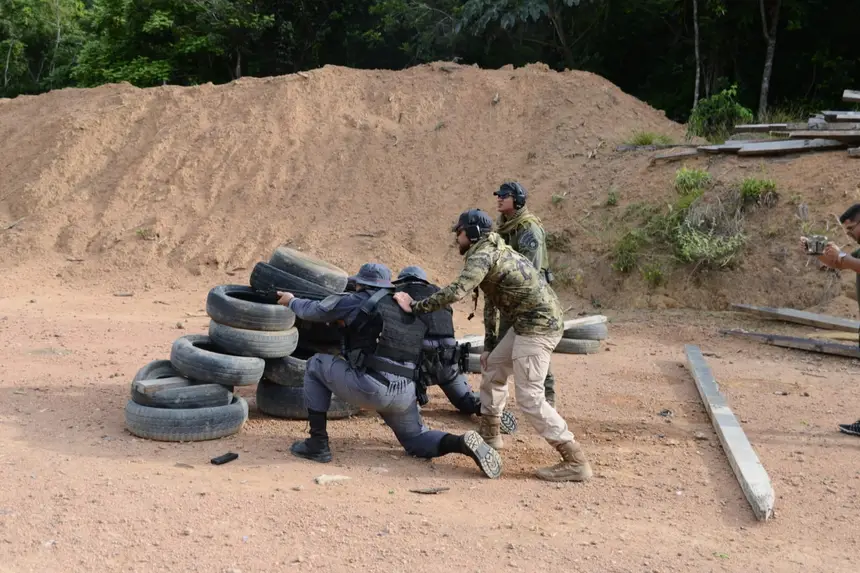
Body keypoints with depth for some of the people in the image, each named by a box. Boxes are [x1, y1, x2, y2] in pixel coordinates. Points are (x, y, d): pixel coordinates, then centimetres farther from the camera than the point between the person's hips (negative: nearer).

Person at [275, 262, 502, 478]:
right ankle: (463, 443, -4)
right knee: (416, 439, 28)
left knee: (316, 365, 16)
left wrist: (292, 301, 33)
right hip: (404, 395, 6)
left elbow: (314, 311, 13)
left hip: (369, 388, -6)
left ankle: (317, 444, 12)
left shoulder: (357, 302, 2)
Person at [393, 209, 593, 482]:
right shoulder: (494, 252, 19)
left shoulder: (482, 254, -12)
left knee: (529, 397, -11)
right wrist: (489, 344, 19)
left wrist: (415, 306, -18)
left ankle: (575, 461, -12)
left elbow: (456, 291, -26)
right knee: (493, 366, 22)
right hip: (528, 323, 10)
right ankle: (489, 433, 33)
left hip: (538, 325, -10)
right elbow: (491, 302, 21)